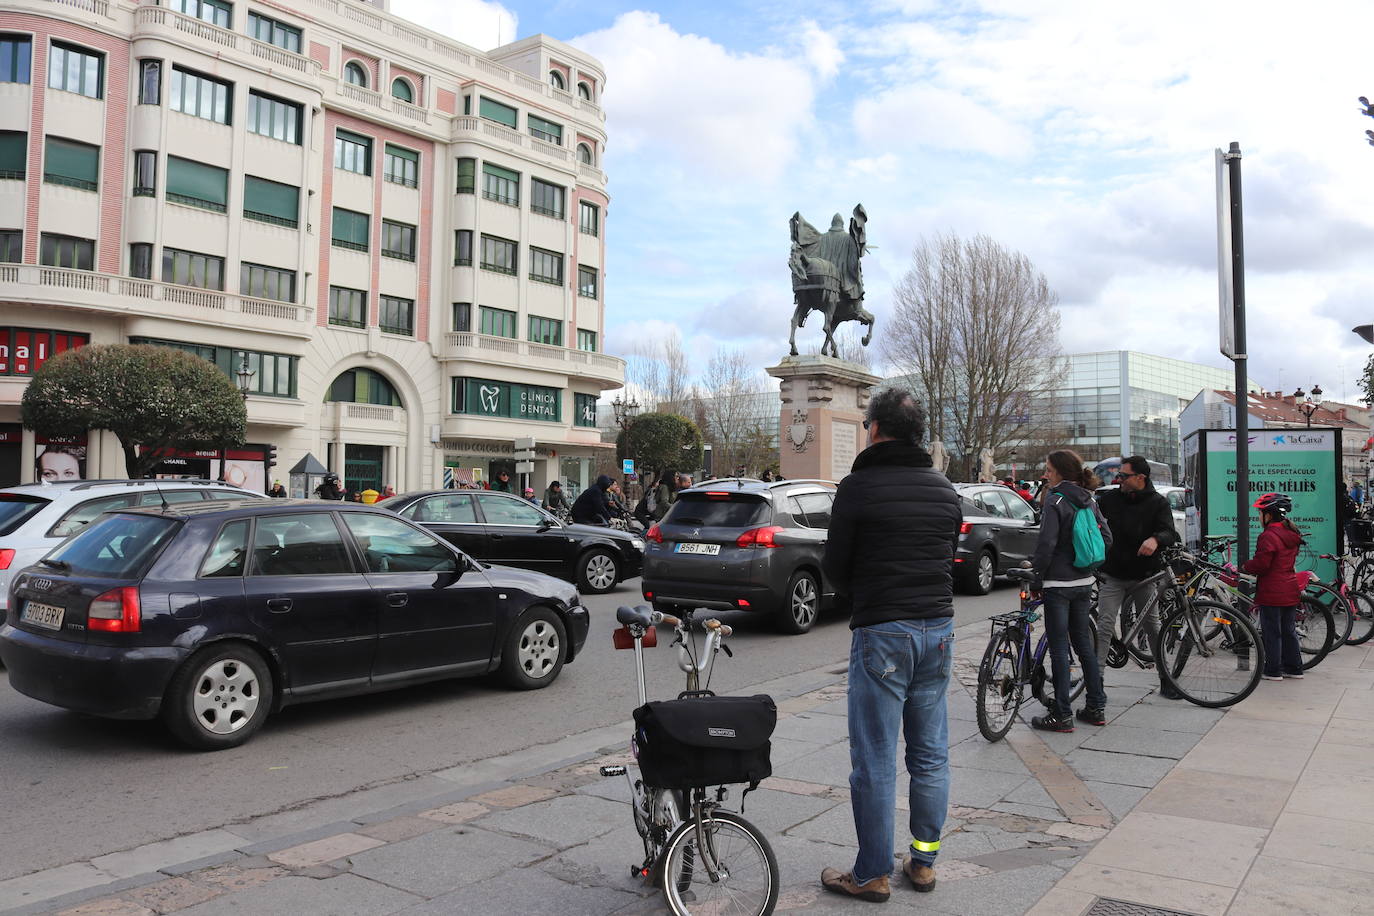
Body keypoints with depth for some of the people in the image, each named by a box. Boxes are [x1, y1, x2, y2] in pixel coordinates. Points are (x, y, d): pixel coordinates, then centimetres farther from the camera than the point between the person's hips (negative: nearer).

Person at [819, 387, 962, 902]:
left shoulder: (859, 486, -9)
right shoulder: (945, 489, 9)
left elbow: (834, 567, -4)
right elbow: (949, 557, 13)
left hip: (882, 633, -6)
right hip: (938, 628, 6)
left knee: (874, 761, 2)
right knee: (931, 755, 14)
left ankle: (872, 874, 11)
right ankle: (924, 862, 24)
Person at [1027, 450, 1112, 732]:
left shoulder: (1055, 500, -14)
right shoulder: (1089, 501, 9)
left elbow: (1047, 543, -19)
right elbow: (1106, 538, 11)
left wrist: (1036, 578, -11)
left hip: (1058, 584, -8)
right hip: (1084, 582, 8)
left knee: (1059, 648, -2)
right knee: (1084, 643, 16)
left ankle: (1061, 715, 2)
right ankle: (1097, 707, 22)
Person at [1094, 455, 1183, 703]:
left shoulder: (1158, 503, -3)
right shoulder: (1111, 498, 2)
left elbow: (1170, 533, -15)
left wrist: (1155, 539, -36)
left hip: (1144, 575, -1)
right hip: (1113, 575, 1)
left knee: (1153, 626, 10)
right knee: (1105, 625, -6)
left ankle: (1166, 681, 21)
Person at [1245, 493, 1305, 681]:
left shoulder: (1268, 536, -18)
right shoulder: (1291, 535, 11)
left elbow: (1261, 564, -21)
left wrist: (1245, 567, -2)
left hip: (1272, 593, -8)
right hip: (1290, 591, 8)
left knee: (1272, 633, 0)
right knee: (1289, 631, 16)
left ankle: (1273, 670, 5)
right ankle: (1294, 667, 23)